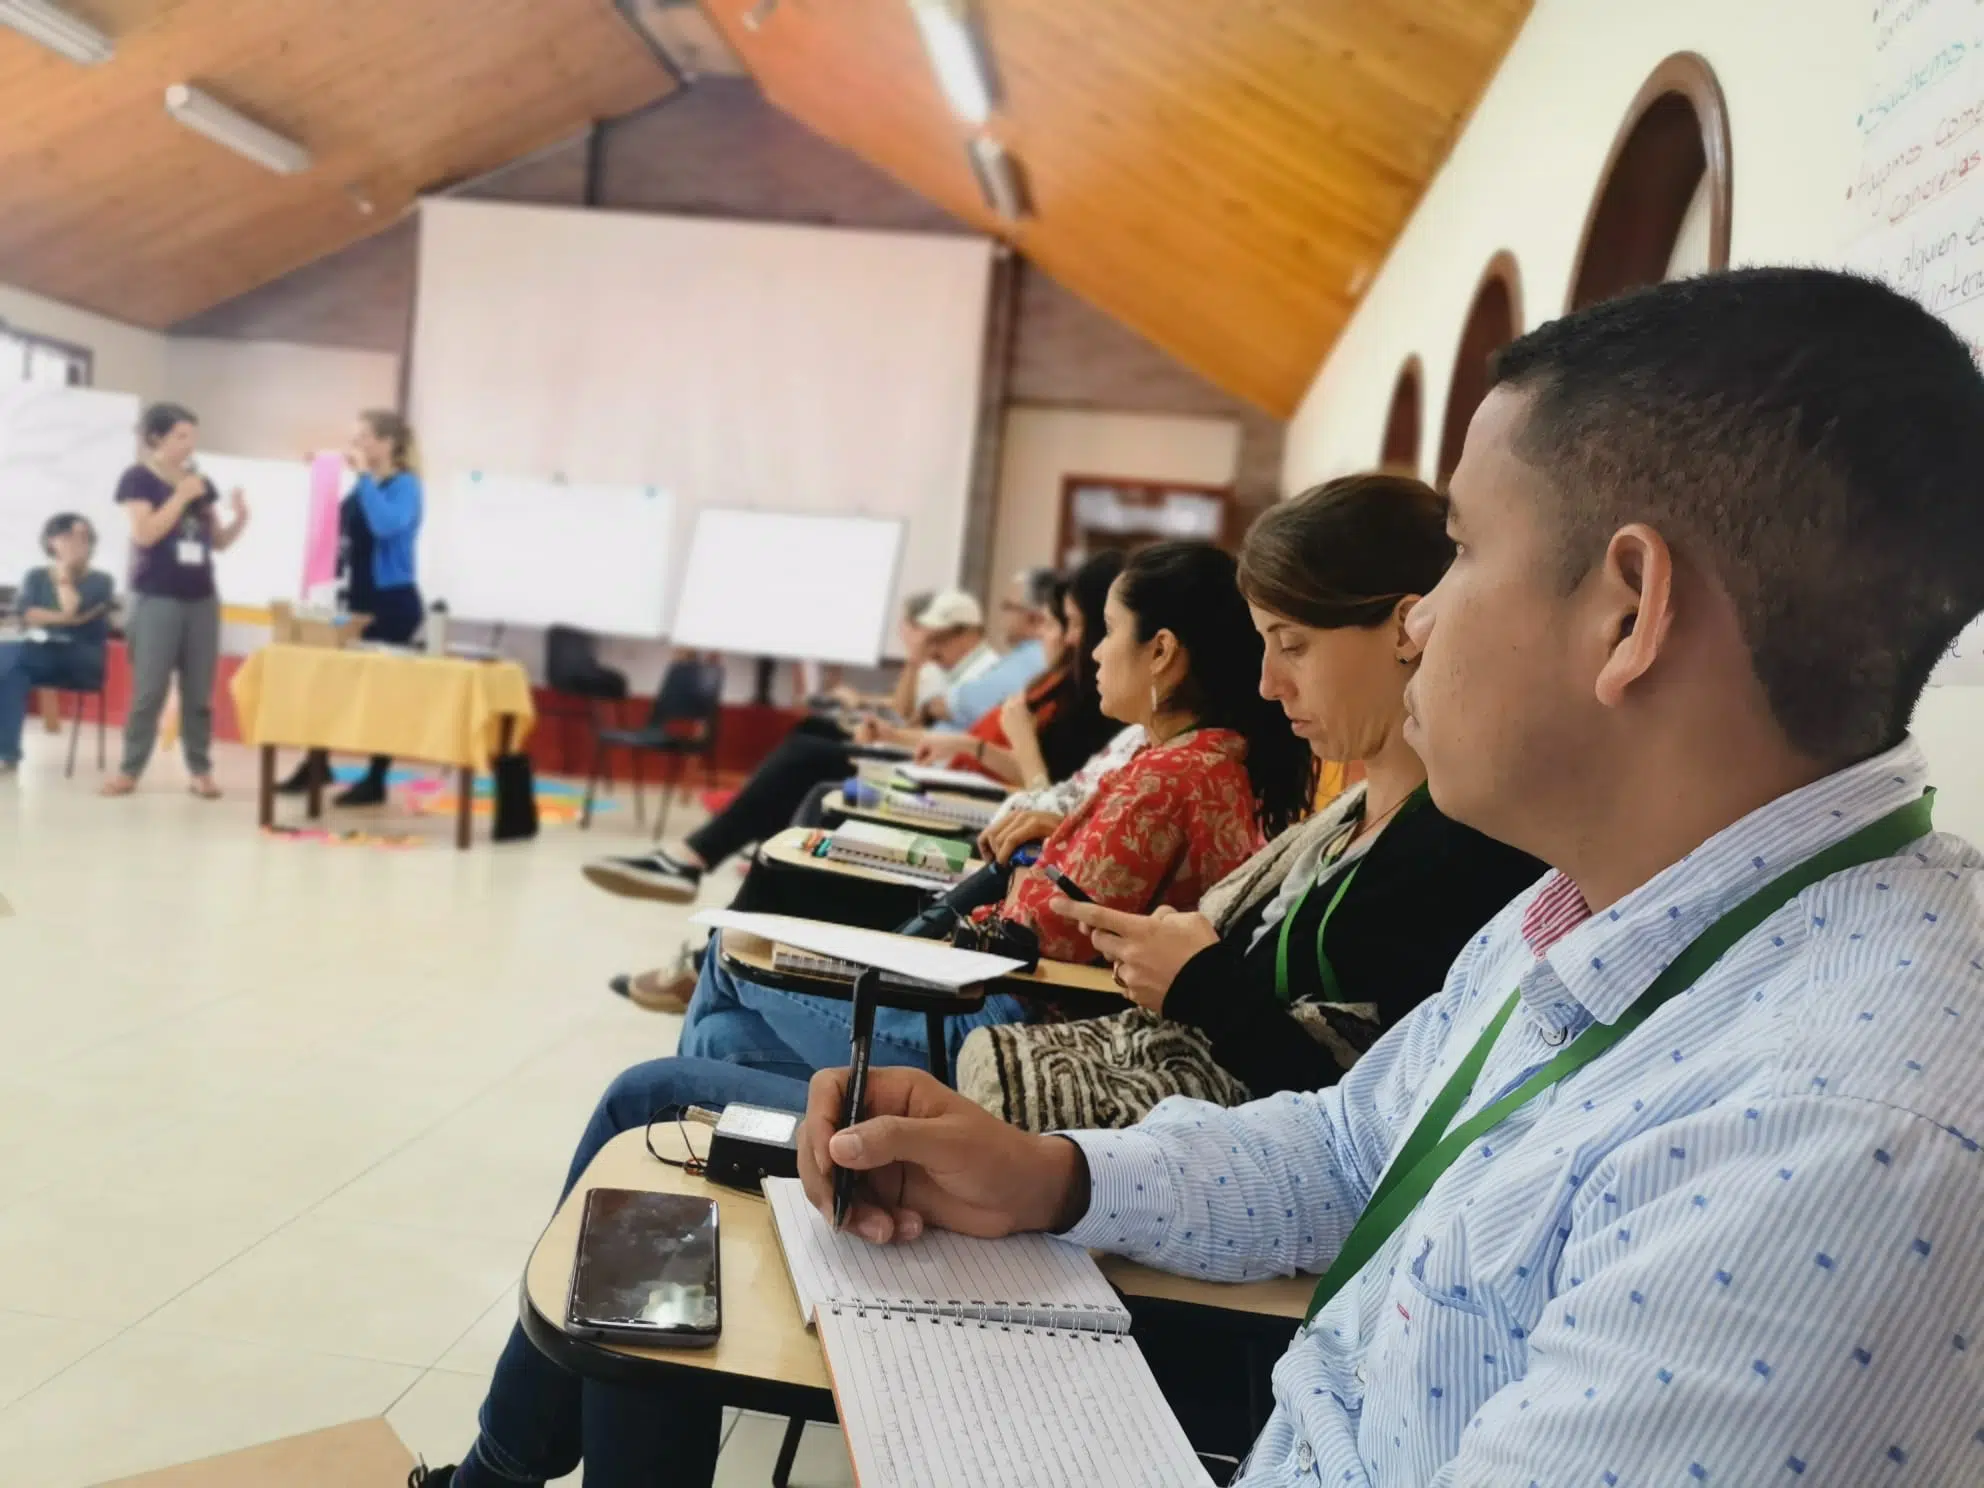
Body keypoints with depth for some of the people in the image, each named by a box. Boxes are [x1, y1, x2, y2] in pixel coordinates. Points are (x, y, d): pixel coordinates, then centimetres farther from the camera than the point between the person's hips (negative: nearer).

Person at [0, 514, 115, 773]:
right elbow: (27, 615, -2)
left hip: (83, 663, -3)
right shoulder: (36, 576, 15)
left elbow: (71, 609, -13)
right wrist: (64, 618, -14)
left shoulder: (100, 581, 6)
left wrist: (64, 571, -3)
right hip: (40, 654, 3)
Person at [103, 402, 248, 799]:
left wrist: (240, 519, -3)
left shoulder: (201, 482, 13)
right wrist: (181, 495, -12)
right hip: (156, 599, -4)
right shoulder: (138, 479, -1)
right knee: (148, 690, -5)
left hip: (201, 599, 4)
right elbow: (145, 533, -14)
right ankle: (129, 769, 5)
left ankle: (200, 770, 10)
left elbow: (218, 542, 15)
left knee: (199, 692, 4)